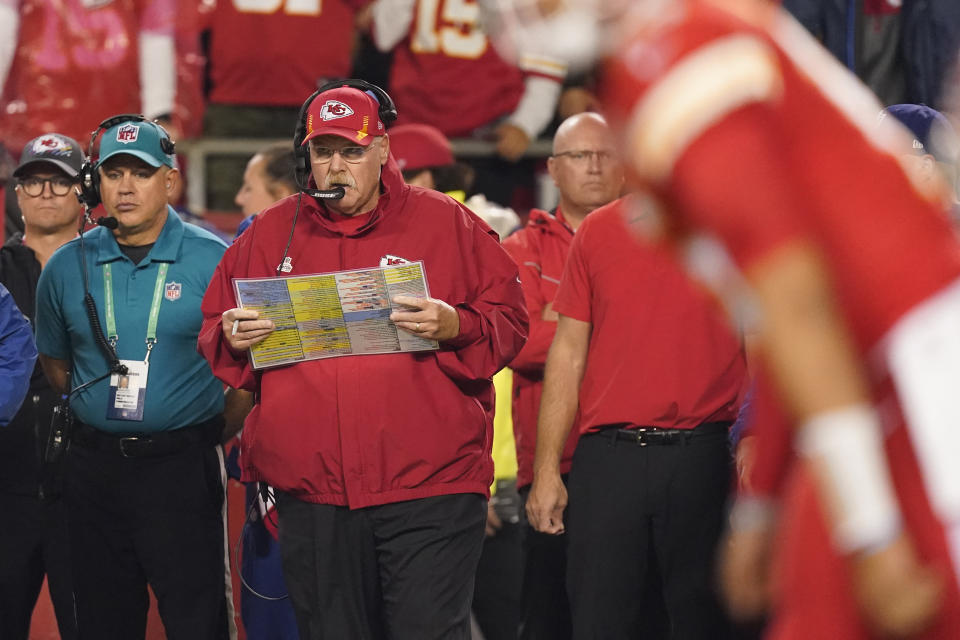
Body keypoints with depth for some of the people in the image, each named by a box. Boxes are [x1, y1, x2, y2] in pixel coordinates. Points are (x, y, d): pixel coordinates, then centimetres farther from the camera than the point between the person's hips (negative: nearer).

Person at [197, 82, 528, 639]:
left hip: (428, 487, -3)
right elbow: (214, 333, 19)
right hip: (310, 488, 3)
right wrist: (232, 337, -4)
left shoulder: (445, 223, 4)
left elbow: (510, 320, 3)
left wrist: (455, 327, -17)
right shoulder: (272, 233, 12)